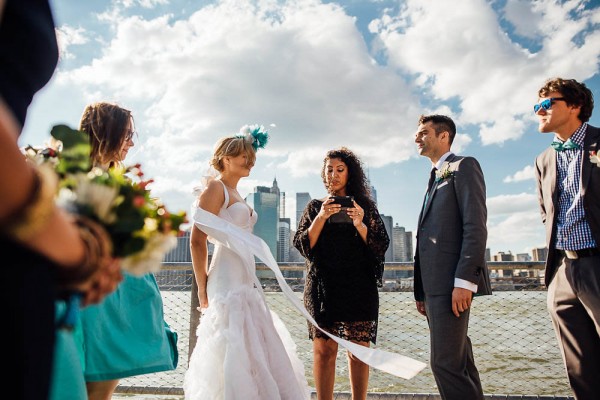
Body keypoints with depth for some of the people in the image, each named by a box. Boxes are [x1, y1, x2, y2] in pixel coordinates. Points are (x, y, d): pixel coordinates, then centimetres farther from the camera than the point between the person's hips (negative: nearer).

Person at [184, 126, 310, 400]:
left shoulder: (235, 193, 19)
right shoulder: (215, 188, -7)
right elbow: (197, 241, -15)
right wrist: (202, 288, -11)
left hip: (246, 282, 9)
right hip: (228, 284, -9)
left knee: (256, 352, 13)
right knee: (236, 354, -4)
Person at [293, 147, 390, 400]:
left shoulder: (366, 206, 10)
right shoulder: (315, 207, 12)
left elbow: (381, 247, 2)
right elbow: (302, 245, 1)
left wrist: (360, 225, -15)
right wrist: (321, 217, -13)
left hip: (359, 287, 0)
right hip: (323, 286, 0)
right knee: (324, 349, -2)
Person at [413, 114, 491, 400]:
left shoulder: (464, 166, 0)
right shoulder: (435, 178, 25)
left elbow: (476, 226, -13)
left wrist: (465, 280, -22)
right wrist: (421, 290, 15)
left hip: (451, 281, -9)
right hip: (434, 283, 9)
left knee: (445, 362, -12)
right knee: (457, 362, 12)